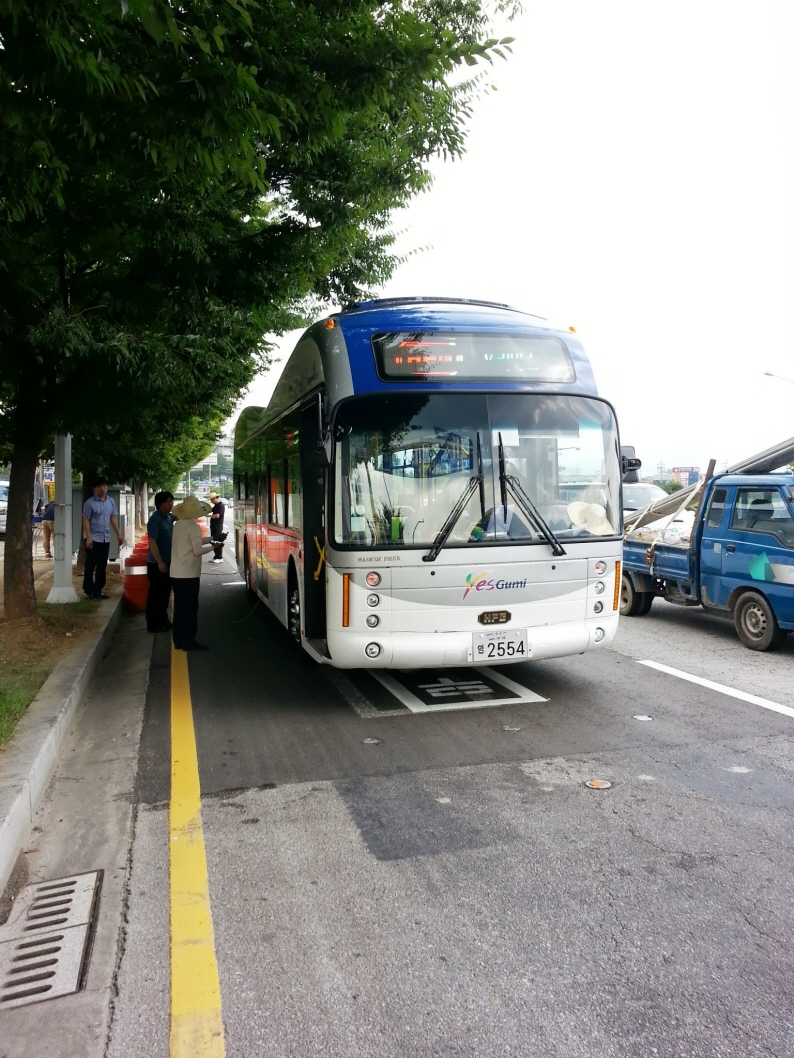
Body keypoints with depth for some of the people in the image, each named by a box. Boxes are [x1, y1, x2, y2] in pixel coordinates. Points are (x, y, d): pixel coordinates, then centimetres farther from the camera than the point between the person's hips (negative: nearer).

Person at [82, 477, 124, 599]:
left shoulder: (111, 502, 8)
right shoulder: (90, 503, -10)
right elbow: (86, 521, -11)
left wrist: (118, 534, 10)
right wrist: (88, 538, -18)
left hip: (105, 539, 6)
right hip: (93, 539, -6)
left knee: (102, 566, 10)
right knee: (90, 566, 1)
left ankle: (98, 590, 18)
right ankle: (87, 590, 8)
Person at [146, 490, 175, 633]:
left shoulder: (169, 517, 7)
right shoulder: (155, 519, -17)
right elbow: (152, 542, -22)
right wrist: (160, 562, -24)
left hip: (167, 561, 9)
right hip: (157, 563, -8)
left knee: (165, 592, 16)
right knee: (156, 593, -1)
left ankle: (163, 620, 27)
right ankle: (153, 624, 7)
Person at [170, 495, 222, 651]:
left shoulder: (179, 525, 9)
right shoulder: (193, 526, -15)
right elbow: (197, 550, -18)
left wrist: (209, 540, 11)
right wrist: (212, 546, -4)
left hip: (176, 573, 8)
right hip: (188, 574, -8)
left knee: (180, 608, 13)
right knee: (189, 608, 1)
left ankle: (179, 641, 18)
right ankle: (189, 642, 6)